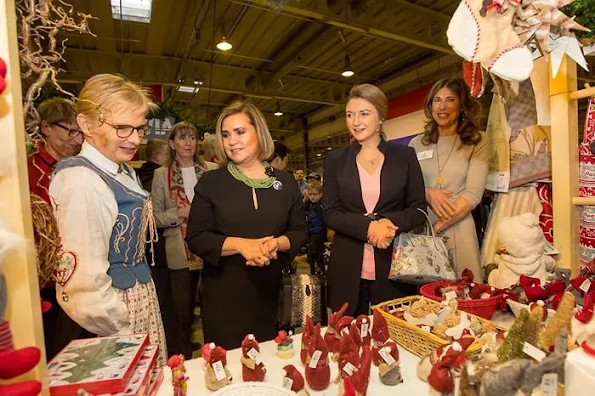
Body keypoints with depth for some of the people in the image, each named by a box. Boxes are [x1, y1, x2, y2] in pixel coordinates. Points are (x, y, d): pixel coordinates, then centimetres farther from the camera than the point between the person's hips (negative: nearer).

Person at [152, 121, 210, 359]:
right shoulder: (161, 174, 3)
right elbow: (155, 217, 2)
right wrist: (179, 213, -14)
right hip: (181, 252, 0)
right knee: (182, 310, 10)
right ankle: (183, 360, 33)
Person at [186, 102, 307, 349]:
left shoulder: (285, 181, 1)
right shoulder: (210, 182, -4)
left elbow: (299, 231, 5)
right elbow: (196, 239, -6)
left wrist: (277, 243, -16)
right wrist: (241, 245, -21)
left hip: (270, 292, 2)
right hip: (223, 293, -1)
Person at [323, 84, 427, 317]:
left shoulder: (404, 156, 4)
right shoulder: (335, 159, 4)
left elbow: (418, 208, 3)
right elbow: (330, 213, -1)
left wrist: (389, 223, -18)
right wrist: (368, 226, -17)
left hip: (394, 265, 0)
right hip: (348, 268, 1)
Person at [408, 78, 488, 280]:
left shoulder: (477, 141, 1)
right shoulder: (417, 143, 7)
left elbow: (473, 194, -8)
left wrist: (434, 228, -14)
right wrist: (427, 193, -15)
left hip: (459, 230, -1)